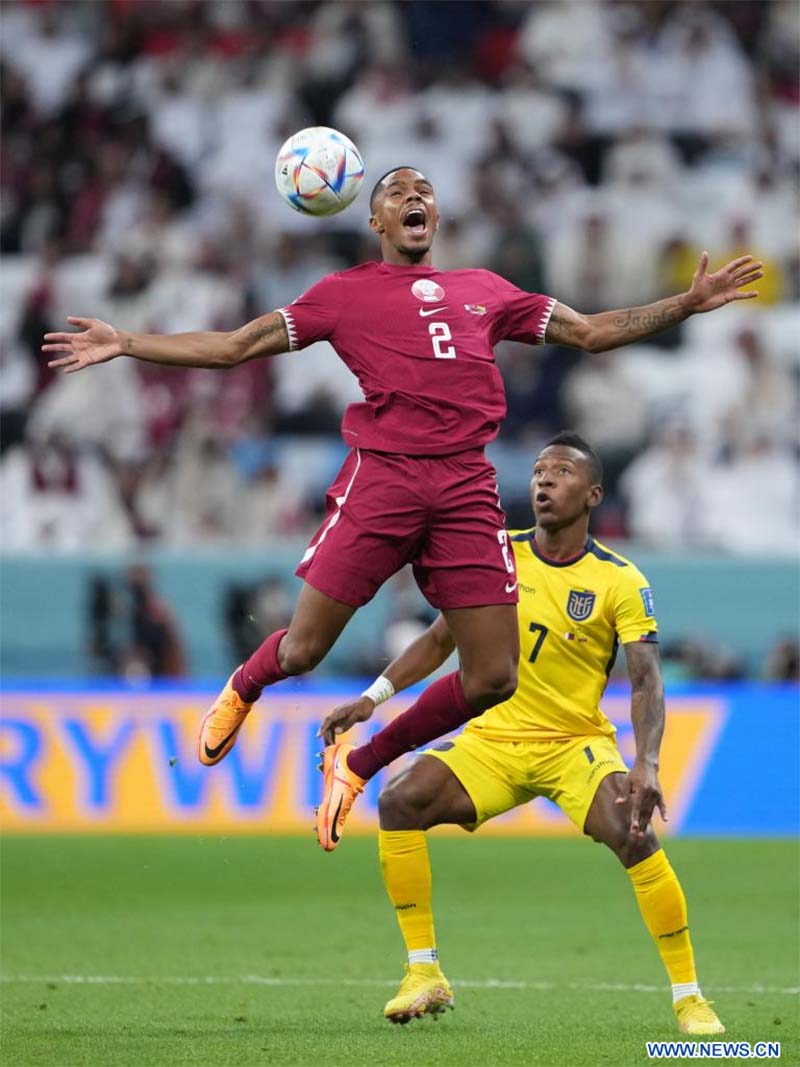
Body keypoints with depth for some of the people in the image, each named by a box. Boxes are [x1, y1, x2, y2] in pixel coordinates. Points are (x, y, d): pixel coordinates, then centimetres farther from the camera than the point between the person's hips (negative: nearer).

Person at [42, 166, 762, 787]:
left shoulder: (485, 291, 22)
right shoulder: (344, 293, 14)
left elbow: (589, 331, 27)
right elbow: (233, 347, 14)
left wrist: (690, 303, 20)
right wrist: (124, 343, 7)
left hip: (468, 489, 3)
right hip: (381, 476, -3)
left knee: (492, 681, -4)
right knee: (303, 650, -5)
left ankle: (360, 763, 19)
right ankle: (243, 690, 34)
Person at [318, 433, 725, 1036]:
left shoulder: (620, 582, -10)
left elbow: (647, 680, -18)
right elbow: (441, 640, 11)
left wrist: (647, 766, -34)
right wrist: (372, 698, 2)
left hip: (577, 744, -3)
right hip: (494, 738, 3)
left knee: (633, 834, -30)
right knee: (399, 802, -20)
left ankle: (689, 999, -16)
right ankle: (425, 975, -10)